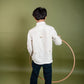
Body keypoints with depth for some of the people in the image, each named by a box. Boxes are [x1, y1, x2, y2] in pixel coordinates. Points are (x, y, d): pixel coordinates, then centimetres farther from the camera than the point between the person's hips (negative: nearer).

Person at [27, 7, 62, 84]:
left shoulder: (31, 31, -12)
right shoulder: (50, 29, -15)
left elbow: (29, 47, -3)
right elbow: (58, 42, -3)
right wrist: (58, 38, 20)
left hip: (36, 59, 1)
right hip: (48, 59, -1)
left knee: (34, 76, 22)